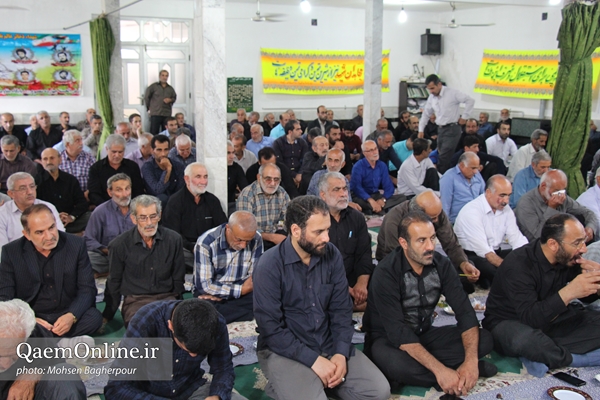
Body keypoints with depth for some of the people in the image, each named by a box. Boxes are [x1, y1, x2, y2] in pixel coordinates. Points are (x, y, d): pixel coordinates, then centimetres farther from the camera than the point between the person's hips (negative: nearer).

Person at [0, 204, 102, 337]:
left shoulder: (76, 245, -3)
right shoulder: (11, 252, -2)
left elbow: (87, 289, -2)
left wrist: (71, 316, -22)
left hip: (67, 317, 1)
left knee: (94, 317, -30)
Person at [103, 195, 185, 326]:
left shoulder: (173, 239, 5)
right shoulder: (119, 245, 0)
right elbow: (114, 283, 11)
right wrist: (107, 316, 11)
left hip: (167, 297, 2)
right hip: (135, 300, -2)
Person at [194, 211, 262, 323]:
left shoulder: (256, 240, -8)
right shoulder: (205, 242, -17)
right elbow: (204, 285, -17)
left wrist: (219, 293, -16)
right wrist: (241, 289, -17)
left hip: (242, 295, 1)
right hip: (210, 298, -1)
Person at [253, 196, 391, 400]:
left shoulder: (332, 255, -2)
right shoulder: (269, 266, -17)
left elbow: (341, 309, 2)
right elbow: (270, 328, -18)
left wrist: (341, 353, -12)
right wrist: (313, 359, -21)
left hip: (329, 345, 5)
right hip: (285, 351, -5)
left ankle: (321, 382, 10)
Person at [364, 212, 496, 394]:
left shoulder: (441, 264, -8)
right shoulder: (386, 273, -24)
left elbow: (465, 311, -11)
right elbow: (398, 332, -30)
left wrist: (471, 360, -27)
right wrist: (439, 369, -37)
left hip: (424, 334, 5)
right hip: (388, 339, -4)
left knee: (485, 339, -12)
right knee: (394, 363, -39)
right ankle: (457, 370, -19)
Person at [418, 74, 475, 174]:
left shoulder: (452, 93, -12)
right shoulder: (431, 97, 7)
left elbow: (470, 101, -12)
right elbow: (426, 113, 17)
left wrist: (464, 117, -9)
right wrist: (421, 130, 13)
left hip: (452, 129, -7)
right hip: (440, 129, 7)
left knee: (444, 158, -12)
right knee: (443, 157, 10)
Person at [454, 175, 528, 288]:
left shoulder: (506, 209, 4)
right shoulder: (471, 211, -19)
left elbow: (517, 240, -2)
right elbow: (482, 250, -26)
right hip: (470, 256, -9)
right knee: (490, 268, -39)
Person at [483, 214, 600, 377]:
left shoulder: (568, 259, -6)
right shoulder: (519, 264, -27)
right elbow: (529, 318, -35)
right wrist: (568, 293, -45)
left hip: (548, 319, 7)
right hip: (509, 323, -7)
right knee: (525, 338, -41)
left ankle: (541, 356, -19)